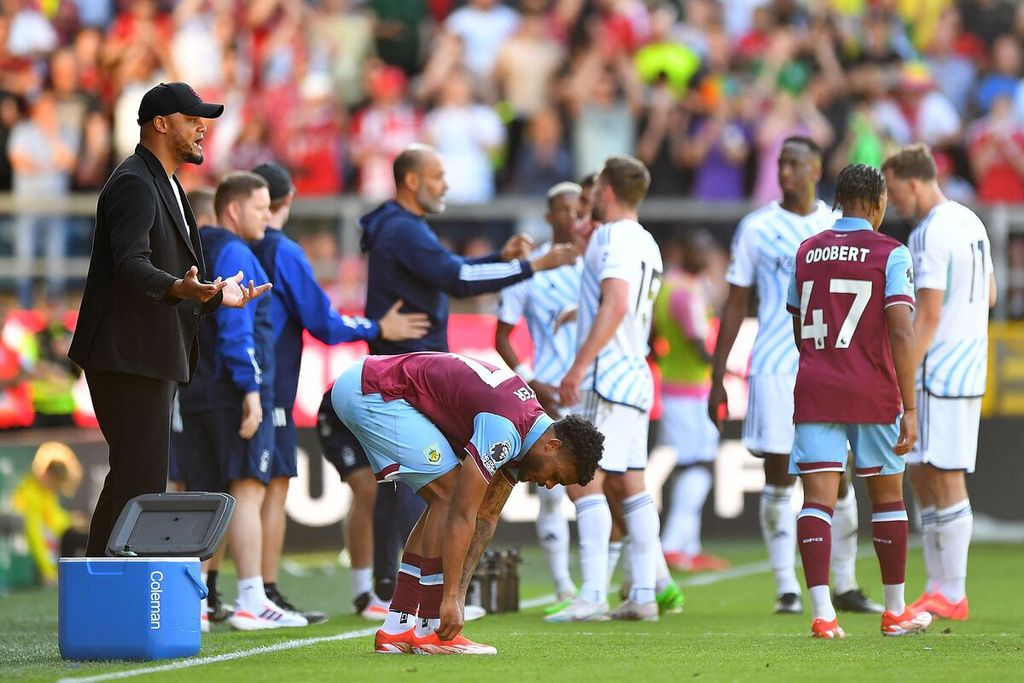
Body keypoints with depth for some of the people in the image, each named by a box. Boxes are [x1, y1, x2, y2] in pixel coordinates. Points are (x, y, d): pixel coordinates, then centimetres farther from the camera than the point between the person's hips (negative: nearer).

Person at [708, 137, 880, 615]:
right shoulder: (756, 229, 4)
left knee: (836, 479, 2)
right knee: (778, 477, -2)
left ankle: (845, 587, 12)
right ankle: (787, 589, 3)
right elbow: (735, 306, 7)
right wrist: (717, 378, 3)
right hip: (773, 368, -1)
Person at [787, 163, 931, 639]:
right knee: (887, 496, 13)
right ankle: (896, 611, 22)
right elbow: (901, 334, -13)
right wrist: (909, 410, -11)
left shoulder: (807, 252, 9)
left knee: (818, 499, -4)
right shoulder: (890, 255, -5)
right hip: (873, 393, -2)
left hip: (815, 389, 2)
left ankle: (821, 613, -17)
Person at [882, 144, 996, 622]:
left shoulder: (930, 235, -16)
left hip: (939, 372, -10)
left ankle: (951, 596, -2)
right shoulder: (970, 222, 13)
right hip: (969, 369, 10)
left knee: (945, 479, -5)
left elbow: (928, 318, -19)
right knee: (922, 476, 13)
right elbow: (989, 295, 23)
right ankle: (940, 588, 15)